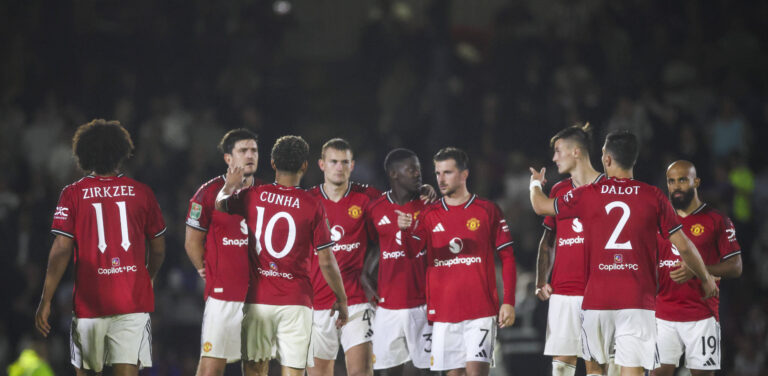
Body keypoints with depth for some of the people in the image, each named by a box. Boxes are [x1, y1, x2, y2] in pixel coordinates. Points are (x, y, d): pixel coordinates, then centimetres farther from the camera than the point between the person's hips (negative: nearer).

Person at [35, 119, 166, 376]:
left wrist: (45, 301, -4)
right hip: (134, 302, 1)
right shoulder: (142, 193, 4)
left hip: (89, 303, -1)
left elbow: (61, 251, -7)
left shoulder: (73, 194, -1)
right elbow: (158, 249, 11)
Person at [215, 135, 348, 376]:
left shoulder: (251, 196, -1)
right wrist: (341, 299, 8)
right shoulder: (312, 205, -5)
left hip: (258, 299, 2)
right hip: (296, 302, -2)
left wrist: (230, 185, 35)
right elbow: (326, 262, -4)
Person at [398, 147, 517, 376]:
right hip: (443, 311, 3)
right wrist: (406, 230, -27)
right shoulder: (430, 215, 9)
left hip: (480, 310, -3)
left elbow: (507, 258, 3)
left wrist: (508, 302, -5)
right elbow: (413, 252, -4)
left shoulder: (488, 211, 2)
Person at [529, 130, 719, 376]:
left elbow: (540, 206, 17)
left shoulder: (588, 195, 2)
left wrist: (535, 183, 40)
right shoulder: (653, 197, 1)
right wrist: (706, 279, 20)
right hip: (637, 300, -1)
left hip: (596, 299, 1)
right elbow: (684, 247, 3)